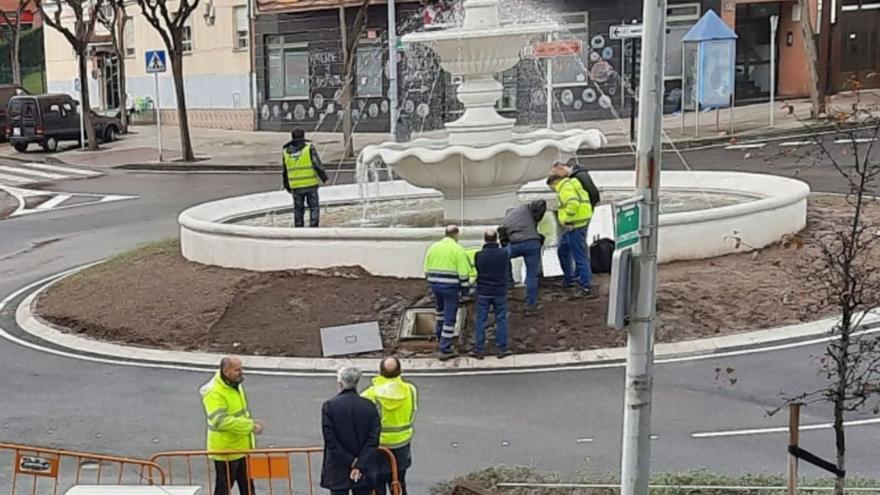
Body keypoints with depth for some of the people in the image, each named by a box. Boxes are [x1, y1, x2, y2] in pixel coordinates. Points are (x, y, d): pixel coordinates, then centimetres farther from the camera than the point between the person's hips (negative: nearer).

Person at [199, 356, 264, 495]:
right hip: (225, 450, -9)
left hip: (243, 448, 9)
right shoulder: (214, 393, -25)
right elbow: (221, 421, -34)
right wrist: (250, 426, -32)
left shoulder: (236, 385, 5)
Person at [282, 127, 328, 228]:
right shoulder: (309, 147, -5)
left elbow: (285, 171, 14)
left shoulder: (286, 151, 7)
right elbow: (317, 165, -10)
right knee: (314, 207, 3)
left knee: (298, 209, 12)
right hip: (310, 184, -3)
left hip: (295, 186, 3)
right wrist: (324, 178, 0)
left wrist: (287, 186, 23)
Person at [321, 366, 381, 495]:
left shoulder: (329, 406, -10)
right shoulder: (370, 406, -2)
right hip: (363, 472, 3)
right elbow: (373, 441, -6)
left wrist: (351, 462, -8)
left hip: (337, 473, -2)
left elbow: (331, 442, -12)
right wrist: (359, 465, -8)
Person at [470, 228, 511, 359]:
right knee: (501, 320, 9)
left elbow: (476, 271, 2)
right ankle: (501, 349, 10)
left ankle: (478, 350, 7)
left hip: (483, 292, 0)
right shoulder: (504, 253, -10)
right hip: (500, 292, 0)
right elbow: (508, 269, 5)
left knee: (481, 321, 6)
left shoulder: (479, 255, -10)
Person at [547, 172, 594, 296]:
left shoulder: (565, 188, -12)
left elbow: (573, 203, -30)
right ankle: (568, 277, 32)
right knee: (562, 249, 23)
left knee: (579, 255, -7)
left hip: (575, 226, -11)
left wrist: (567, 221, -22)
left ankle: (586, 286, -4)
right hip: (576, 224, 11)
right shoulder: (570, 185, 20)